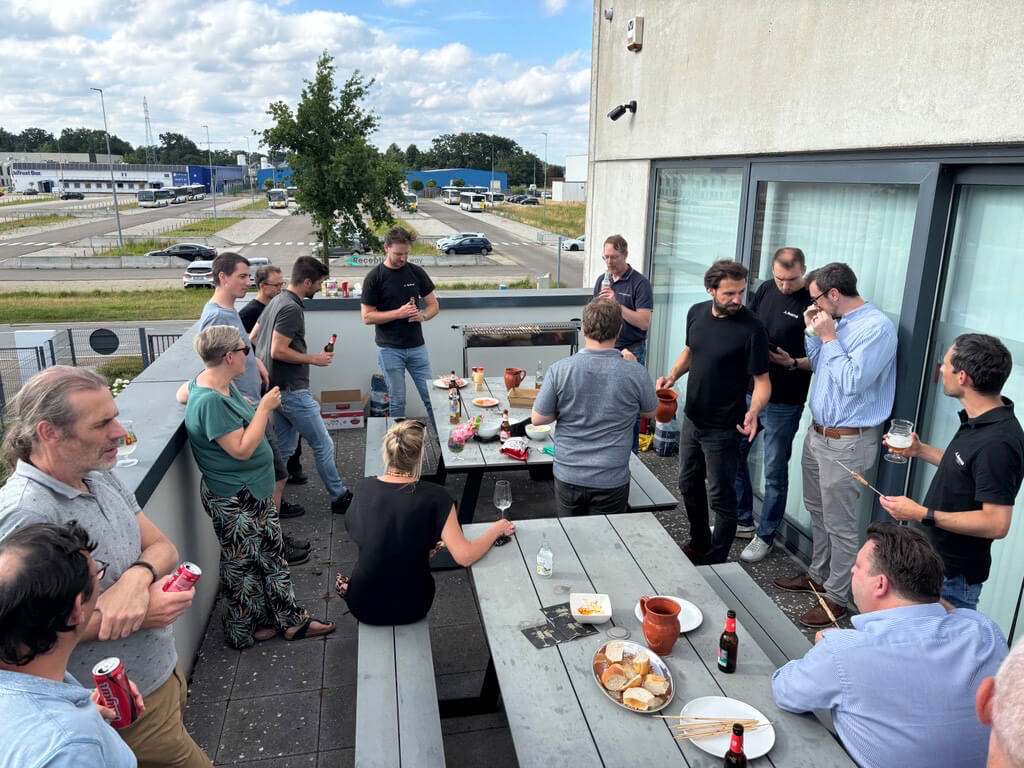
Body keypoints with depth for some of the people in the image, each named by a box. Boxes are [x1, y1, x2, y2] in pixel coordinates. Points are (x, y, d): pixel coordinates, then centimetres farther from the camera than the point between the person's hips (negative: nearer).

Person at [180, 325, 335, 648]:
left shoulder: (222, 385, 1)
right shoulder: (210, 401, -28)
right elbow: (242, 449, -29)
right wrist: (265, 407, -22)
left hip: (253, 492, 10)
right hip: (234, 502, -10)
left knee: (272, 554, 17)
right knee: (243, 564, 10)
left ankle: (290, 620, 30)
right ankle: (243, 632, 31)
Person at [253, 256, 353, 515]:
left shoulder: (277, 301, 12)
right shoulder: (291, 308, -19)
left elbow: (252, 337, 18)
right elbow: (278, 350, -23)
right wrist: (314, 359, -13)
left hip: (278, 387, 10)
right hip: (292, 389, -10)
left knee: (284, 448, 17)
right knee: (323, 445, 0)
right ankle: (339, 498, 10)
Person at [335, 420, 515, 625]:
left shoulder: (363, 488, -11)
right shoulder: (435, 497, -21)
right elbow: (465, 557, -24)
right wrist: (497, 529, -7)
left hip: (363, 606, 2)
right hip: (412, 608, -2)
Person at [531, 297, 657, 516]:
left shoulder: (559, 370, -14)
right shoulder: (636, 373, -14)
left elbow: (537, 418, -5)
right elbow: (650, 412, 6)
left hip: (567, 476, 1)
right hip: (611, 480, -1)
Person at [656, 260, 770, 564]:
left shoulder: (751, 328, -20)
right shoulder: (697, 313, -2)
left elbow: (762, 380, -16)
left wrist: (753, 411, -34)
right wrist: (672, 376, -2)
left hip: (723, 428, -7)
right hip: (692, 419, 7)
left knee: (721, 496, 5)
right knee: (689, 485, 21)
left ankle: (716, 562, 22)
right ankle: (699, 543, 43)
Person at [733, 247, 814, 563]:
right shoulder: (766, 290, 5)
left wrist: (792, 363, -25)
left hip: (783, 403, -6)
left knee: (774, 473, 5)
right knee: (733, 457, 15)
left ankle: (765, 536, 22)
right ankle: (742, 521, 33)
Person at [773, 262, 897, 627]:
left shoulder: (876, 327, -19)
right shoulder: (836, 322, 7)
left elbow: (852, 382, -25)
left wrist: (829, 337, -19)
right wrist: (813, 333, 3)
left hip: (847, 443, -9)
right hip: (817, 433, 9)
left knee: (839, 526, 2)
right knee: (818, 512, 22)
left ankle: (836, 597, 17)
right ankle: (818, 575, 39)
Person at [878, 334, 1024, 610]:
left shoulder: (997, 443, -31)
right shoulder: (979, 421, 1)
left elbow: (996, 524, -29)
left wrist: (922, 514, -28)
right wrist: (921, 450, 10)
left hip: (953, 576, -9)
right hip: (936, 558, 9)